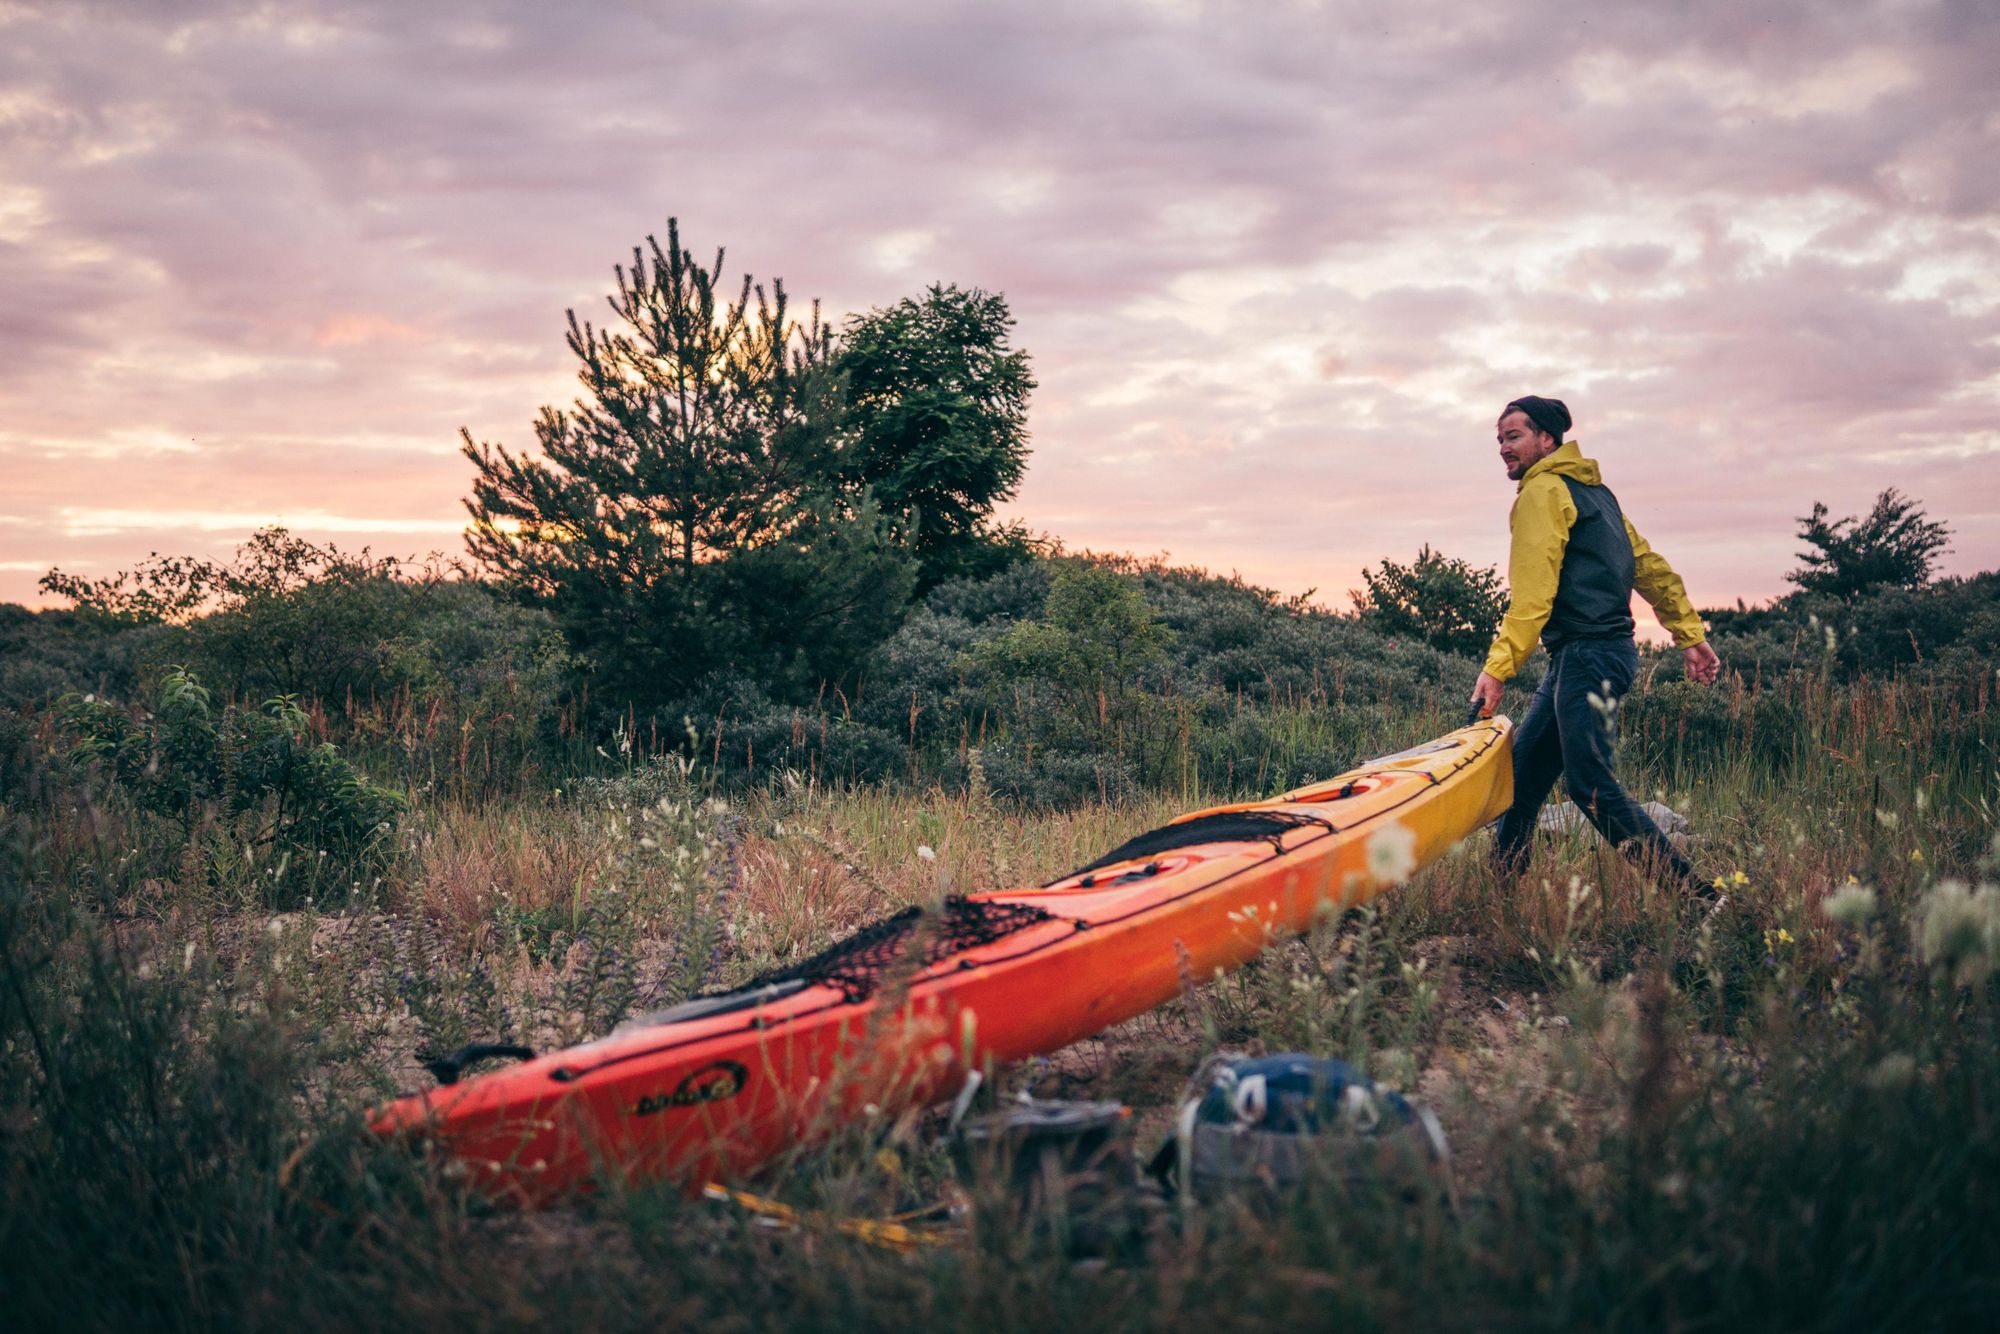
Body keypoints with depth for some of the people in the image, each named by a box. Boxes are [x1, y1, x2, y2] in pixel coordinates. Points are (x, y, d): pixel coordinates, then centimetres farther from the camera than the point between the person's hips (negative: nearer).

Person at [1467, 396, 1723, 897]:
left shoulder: (1543, 491, -7)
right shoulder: (1593, 489, 21)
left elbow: (1533, 593, -18)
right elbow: (1650, 566, 19)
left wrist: (1497, 668, -22)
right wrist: (1691, 636, 19)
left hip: (1586, 654, -10)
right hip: (1609, 649, 10)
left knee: (1592, 787, -12)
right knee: (1523, 771, 12)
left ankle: (1697, 895, -12)